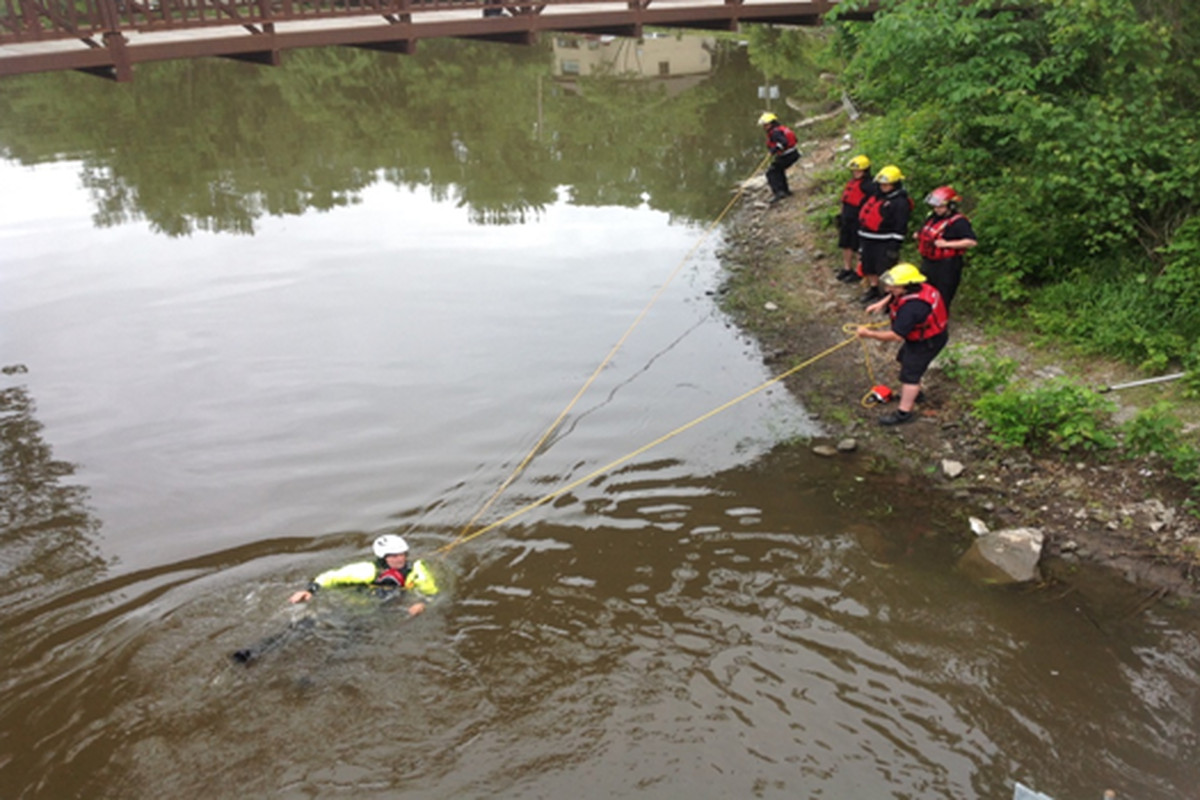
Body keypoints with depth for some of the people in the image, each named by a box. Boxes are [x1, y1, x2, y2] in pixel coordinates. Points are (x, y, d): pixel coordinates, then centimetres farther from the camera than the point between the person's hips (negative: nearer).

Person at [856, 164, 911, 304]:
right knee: (868, 267, 17)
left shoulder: (900, 202, -13)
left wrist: (895, 246, -20)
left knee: (885, 269, -7)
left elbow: (900, 227, -16)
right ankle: (873, 290, 34)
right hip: (869, 240, 9)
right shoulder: (875, 196, 12)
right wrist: (861, 239, 21)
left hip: (885, 243, -9)